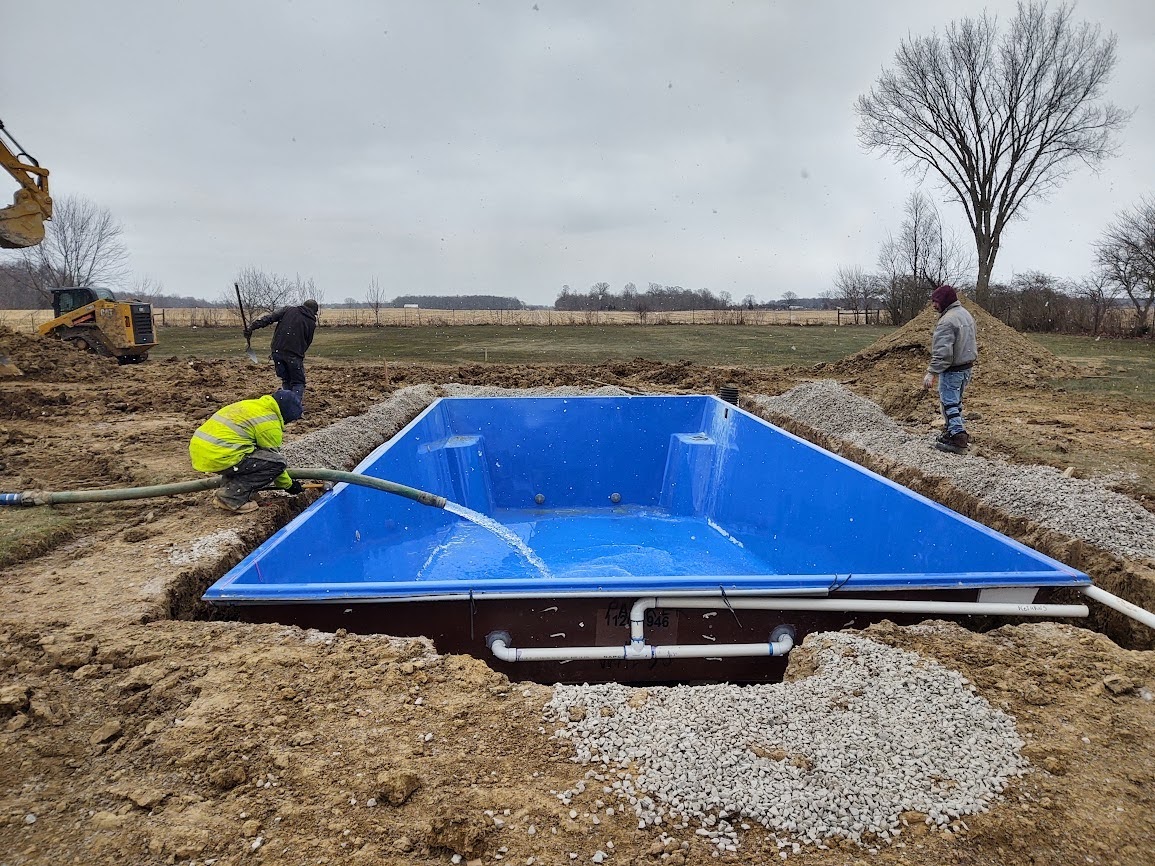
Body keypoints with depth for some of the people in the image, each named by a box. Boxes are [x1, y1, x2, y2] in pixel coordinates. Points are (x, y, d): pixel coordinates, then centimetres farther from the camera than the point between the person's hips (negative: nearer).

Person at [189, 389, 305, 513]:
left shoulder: (251, 405, 20)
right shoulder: (269, 423, -7)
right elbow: (273, 457, 1)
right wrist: (288, 485, 16)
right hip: (217, 457, -10)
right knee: (278, 462, -8)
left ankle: (227, 487, 15)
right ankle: (231, 497, -7)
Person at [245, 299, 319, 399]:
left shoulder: (288, 310, 12)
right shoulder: (312, 323, 10)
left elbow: (269, 318, 2)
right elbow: (307, 342, 10)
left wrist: (251, 327, -1)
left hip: (277, 351, 3)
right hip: (294, 355, -3)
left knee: (286, 381, 19)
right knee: (298, 383, 8)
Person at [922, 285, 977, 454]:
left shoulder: (947, 321, -23)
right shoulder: (965, 314, 10)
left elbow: (942, 353, -28)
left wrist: (931, 372, -26)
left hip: (952, 370, -10)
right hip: (967, 366, 10)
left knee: (949, 403, -4)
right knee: (956, 401, 21)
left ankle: (958, 437, -7)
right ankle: (955, 429, 32)